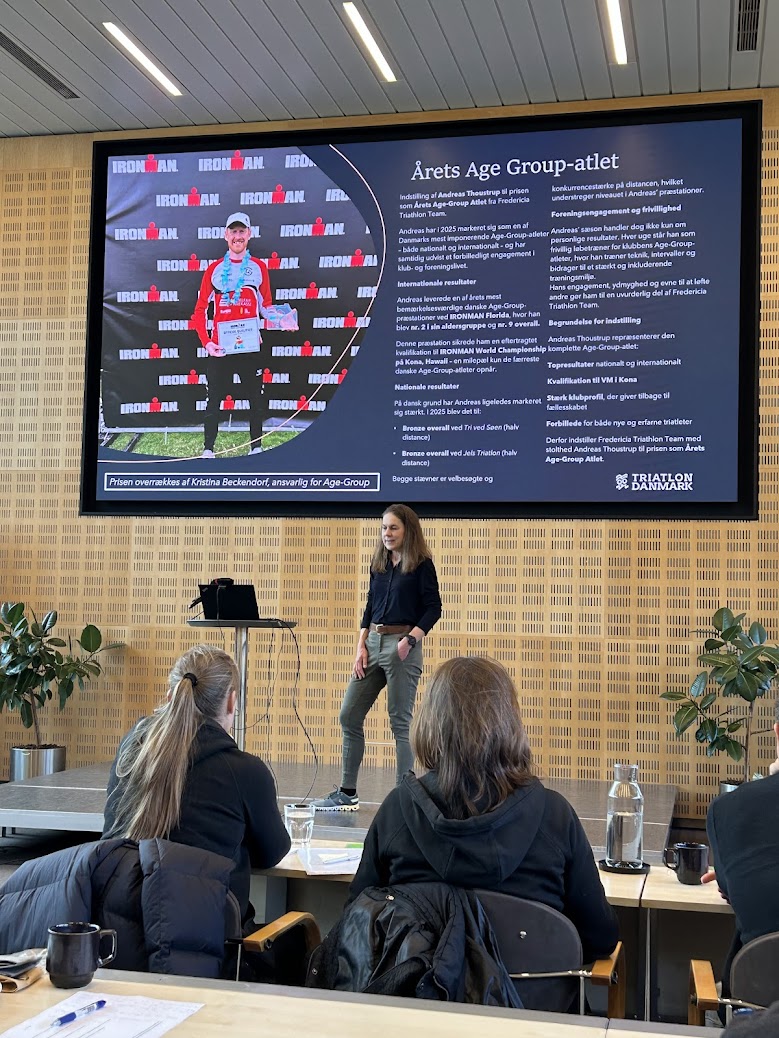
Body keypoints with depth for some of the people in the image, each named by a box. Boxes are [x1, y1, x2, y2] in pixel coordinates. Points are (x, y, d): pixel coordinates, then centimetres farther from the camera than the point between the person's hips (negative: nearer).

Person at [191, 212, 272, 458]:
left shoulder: (259, 267, 8)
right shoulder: (214, 269, 8)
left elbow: (266, 306, 9)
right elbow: (201, 310, 7)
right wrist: (206, 341, -6)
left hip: (250, 345, 0)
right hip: (219, 347, 0)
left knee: (255, 398, 6)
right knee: (214, 398, 4)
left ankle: (256, 446, 16)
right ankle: (208, 449, 11)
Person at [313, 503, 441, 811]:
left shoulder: (421, 564, -5)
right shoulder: (378, 564, 12)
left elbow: (433, 608, -8)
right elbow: (370, 606, 15)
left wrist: (411, 638, -20)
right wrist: (361, 647, 5)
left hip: (402, 646, -7)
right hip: (373, 644, 7)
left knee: (400, 722, -3)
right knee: (349, 716, 7)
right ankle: (347, 793, 17)